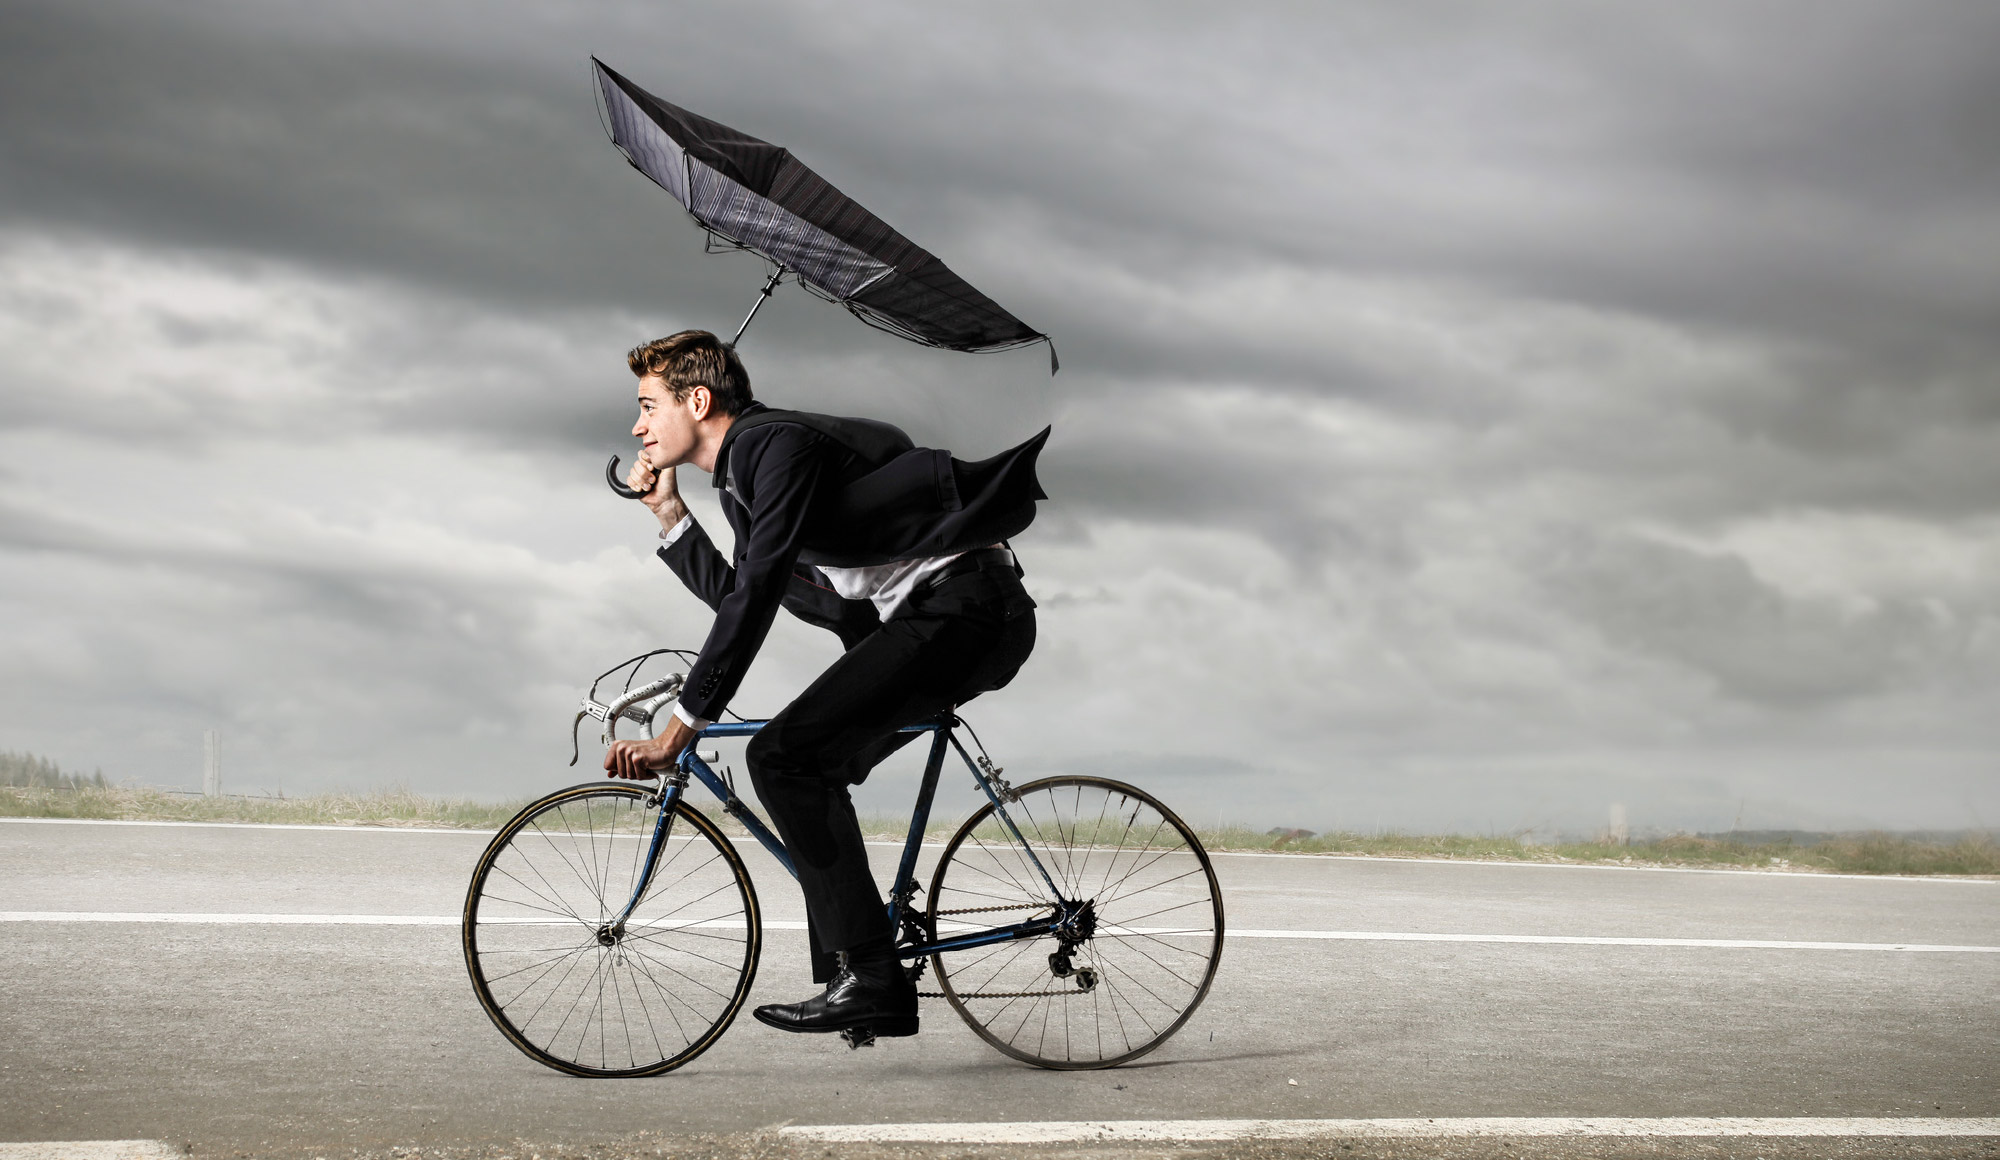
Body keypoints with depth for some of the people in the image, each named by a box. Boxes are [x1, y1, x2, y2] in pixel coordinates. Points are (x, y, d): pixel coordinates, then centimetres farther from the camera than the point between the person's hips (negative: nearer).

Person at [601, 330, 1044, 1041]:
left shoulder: (779, 444, -13)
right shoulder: (743, 469, 20)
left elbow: (756, 600, -22)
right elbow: (733, 595, 26)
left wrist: (678, 730, -22)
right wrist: (668, 512, 19)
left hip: (963, 608, -11)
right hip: (934, 617, 11)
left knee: (782, 757, -17)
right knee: (811, 775, 16)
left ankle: (867, 975, -14)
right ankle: (869, 992, 16)